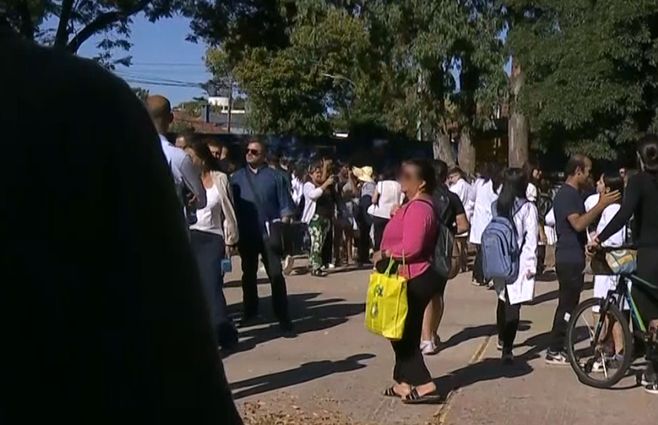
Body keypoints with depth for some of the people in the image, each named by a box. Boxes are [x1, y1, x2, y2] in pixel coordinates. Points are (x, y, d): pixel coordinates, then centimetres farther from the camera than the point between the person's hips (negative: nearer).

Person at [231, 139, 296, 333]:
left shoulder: (274, 176, 0)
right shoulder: (237, 177, 6)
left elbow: (285, 205, 0)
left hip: (269, 232, -3)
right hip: (246, 233, 3)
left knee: (276, 275, -7)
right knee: (248, 274, 15)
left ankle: (283, 317, -2)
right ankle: (250, 312, 29)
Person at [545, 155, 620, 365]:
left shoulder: (574, 194, 17)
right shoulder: (566, 194, -15)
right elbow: (578, 224, -27)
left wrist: (601, 204, 11)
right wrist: (601, 205, -27)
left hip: (574, 258, 10)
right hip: (568, 259, -10)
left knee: (568, 305, 14)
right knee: (567, 305, -6)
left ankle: (559, 348, 21)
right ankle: (554, 351, 0)